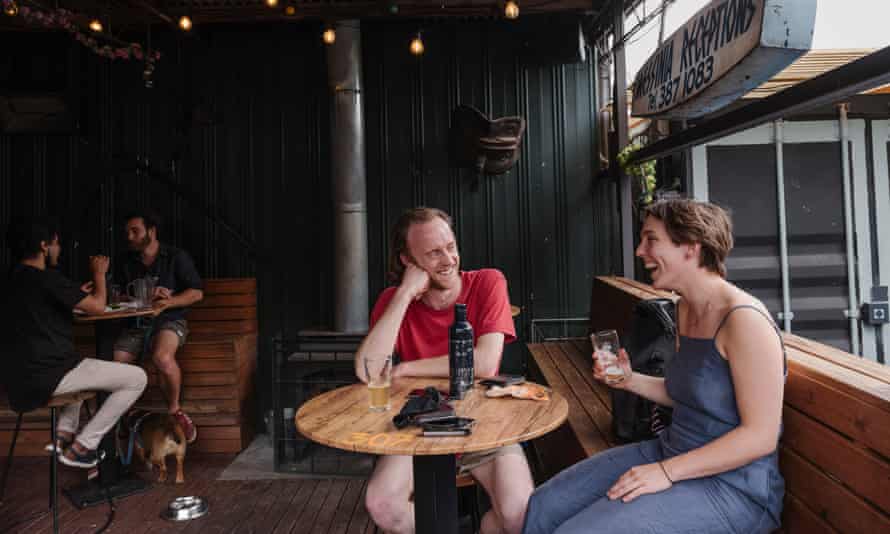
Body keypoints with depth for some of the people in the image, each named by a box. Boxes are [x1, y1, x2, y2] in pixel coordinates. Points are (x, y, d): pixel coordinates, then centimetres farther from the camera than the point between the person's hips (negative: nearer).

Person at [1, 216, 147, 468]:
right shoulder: (45, 278, -17)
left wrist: (78, 295, 24)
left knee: (82, 367, 40)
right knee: (137, 378, -8)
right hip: (44, 377, -10)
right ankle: (80, 447, -1)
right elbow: (97, 306, -10)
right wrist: (99, 273, 5)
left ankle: (65, 434, 24)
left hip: (21, 375, 10)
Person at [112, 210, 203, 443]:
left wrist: (169, 301, -17)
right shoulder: (124, 262, 15)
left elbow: (197, 292, 0)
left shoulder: (176, 257, 4)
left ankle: (174, 410, -10)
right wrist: (147, 297, -10)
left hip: (169, 320, -4)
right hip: (135, 323, 4)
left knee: (162, 357, -34)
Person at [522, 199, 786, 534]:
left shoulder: (743, 319, -21)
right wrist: (631, 381, 0)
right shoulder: (685, 308, 6)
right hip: (670, 452, 8)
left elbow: (760, 436, -21)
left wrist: (666, 472, -22)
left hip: (730, 484, -8)